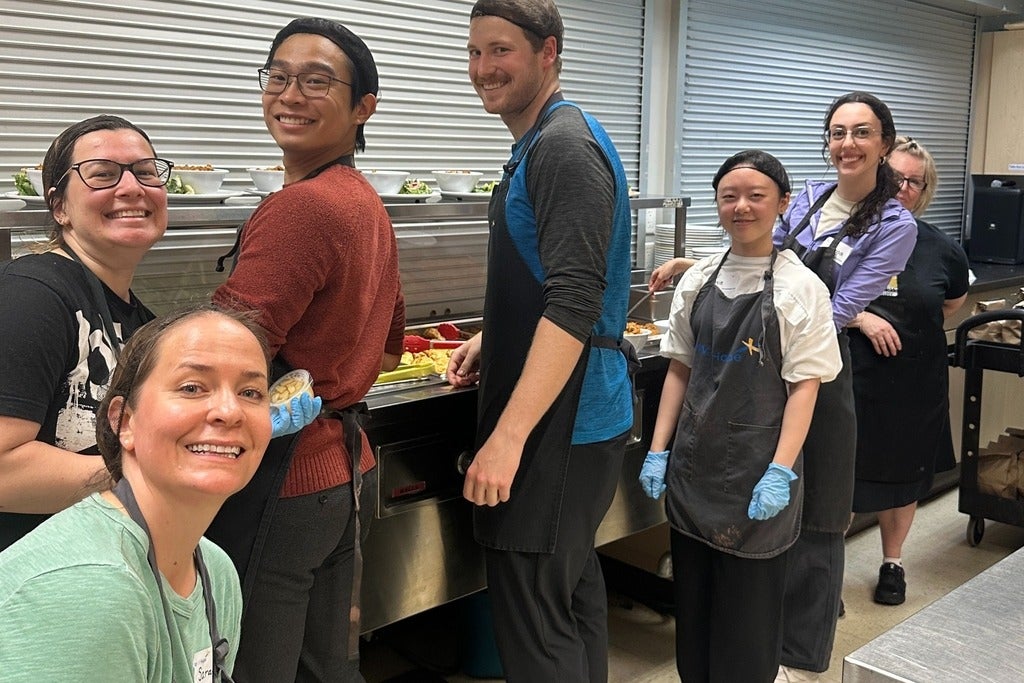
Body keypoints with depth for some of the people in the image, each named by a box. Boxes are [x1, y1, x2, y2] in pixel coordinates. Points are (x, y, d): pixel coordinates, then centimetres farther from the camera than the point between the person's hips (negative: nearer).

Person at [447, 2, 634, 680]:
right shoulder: (538, 145, 15)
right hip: (570, 416, 10)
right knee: (572, 582, 21)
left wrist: (507, 437, -26)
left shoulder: (565, 145, -16)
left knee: (533, 610, -2)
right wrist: (491, 341, 12)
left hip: (562, 422, -10)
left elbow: (574, 305, -24)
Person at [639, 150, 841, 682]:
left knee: (749, 607, 7)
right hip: (695, 464, 4)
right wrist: (658, 450, 5)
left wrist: (780, 472, -17)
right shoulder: (698, 280, 5)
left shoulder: (800, 288, -7)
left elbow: (805, 386, -10)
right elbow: (679, 371, 9)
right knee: (692, 597, 14)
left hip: (757, 471, -4)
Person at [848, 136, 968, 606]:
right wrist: (861, 319, -17)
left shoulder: (940, 249, -1)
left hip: (915, 383, 3)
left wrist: (915, 328, 8)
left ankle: (893, 563, 36)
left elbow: (955, 299, 18)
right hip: (852, 378, -2)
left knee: (903, 471, 16)